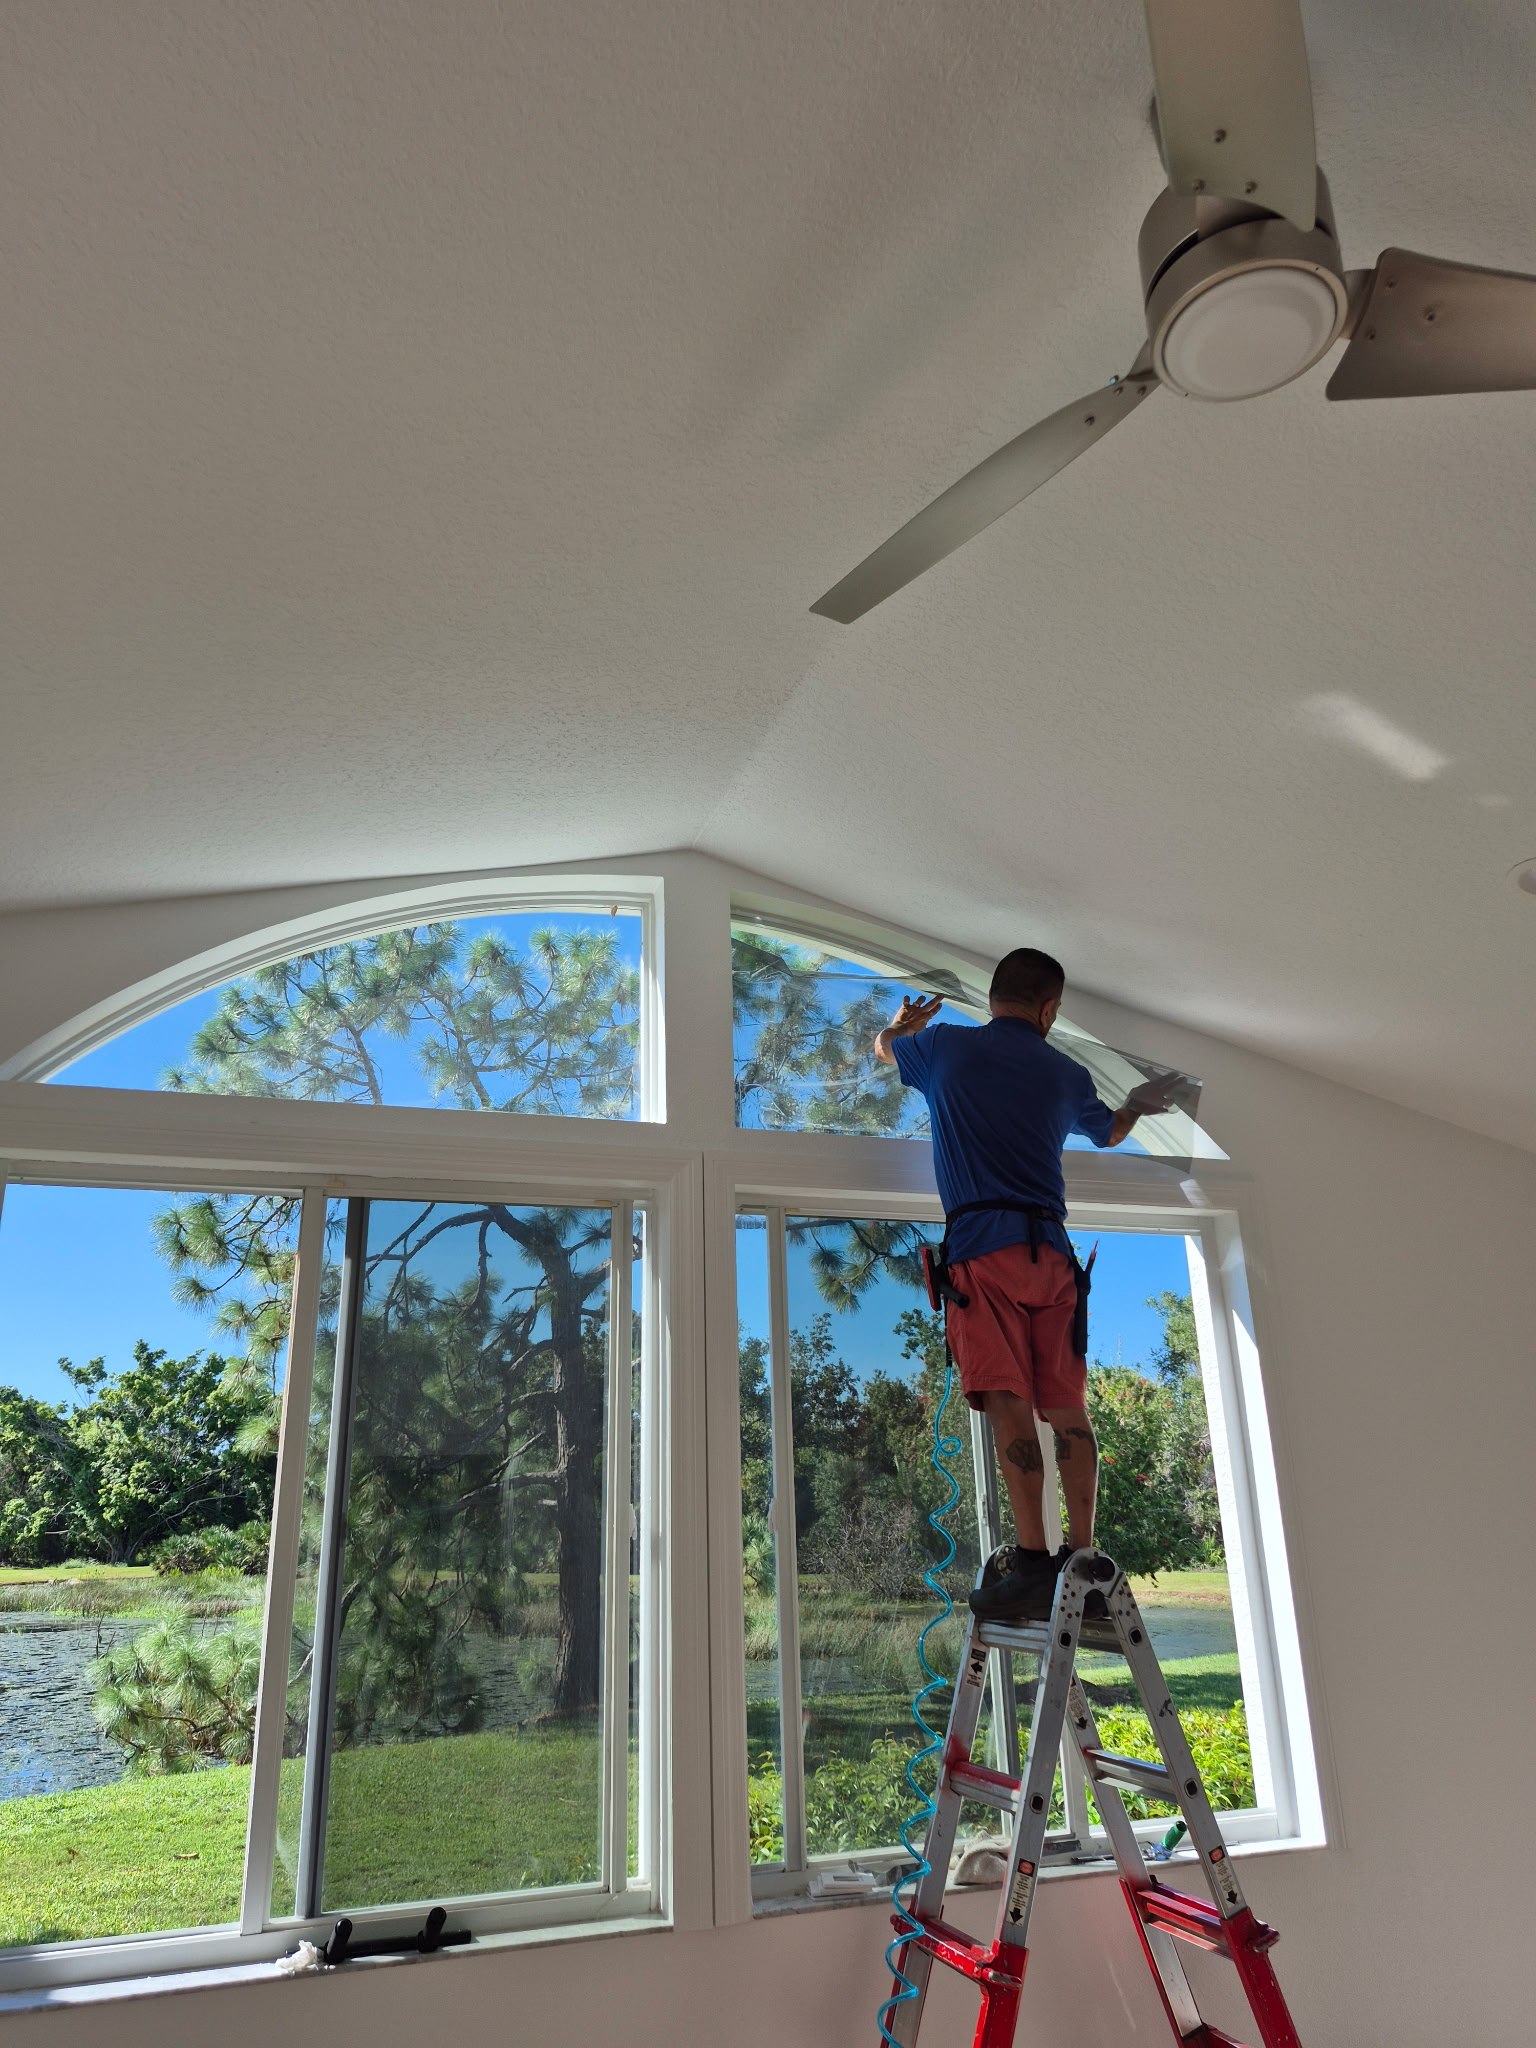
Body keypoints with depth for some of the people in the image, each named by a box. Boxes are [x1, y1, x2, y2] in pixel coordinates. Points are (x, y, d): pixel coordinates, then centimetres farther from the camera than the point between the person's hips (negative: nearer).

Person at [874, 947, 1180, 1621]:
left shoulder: (944, 1046, 8)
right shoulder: (1067, 1074, 15)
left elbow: (884, 1047, 32)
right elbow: (1111, 1133, 36)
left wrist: (904, 1023, 56)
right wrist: (1143, 1103, 59)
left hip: (982, 1246, -3)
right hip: (1052, 1248, 3)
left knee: (1008, 1402, -10)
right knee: (1066, 1407, 5)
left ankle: (1033, 1560, -16)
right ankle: (1082, 1559, 3)